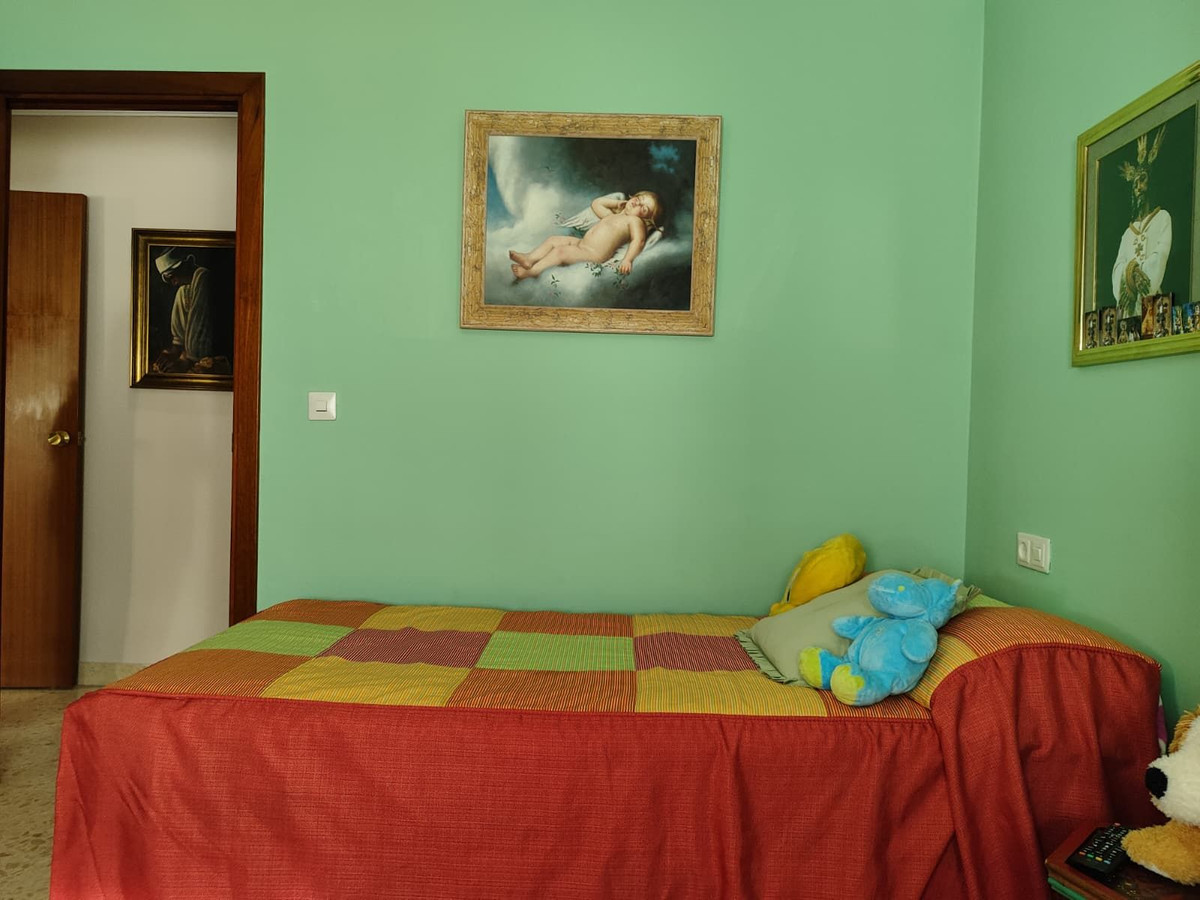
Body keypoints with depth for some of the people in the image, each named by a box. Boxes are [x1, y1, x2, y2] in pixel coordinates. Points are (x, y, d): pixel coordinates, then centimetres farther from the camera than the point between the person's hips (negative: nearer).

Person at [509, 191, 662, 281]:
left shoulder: (635, 220, 1)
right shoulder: (611, 215, 28)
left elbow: (638, 240, -16)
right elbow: (596, 203, 41)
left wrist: (627, 260, -31)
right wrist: (617, 203, 31)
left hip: (594, 254, -9)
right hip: (580, 242, 10)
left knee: (560, 251, -24)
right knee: (553, 239, 4)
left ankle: (531, 271, -27)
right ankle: (529, 259, -14)